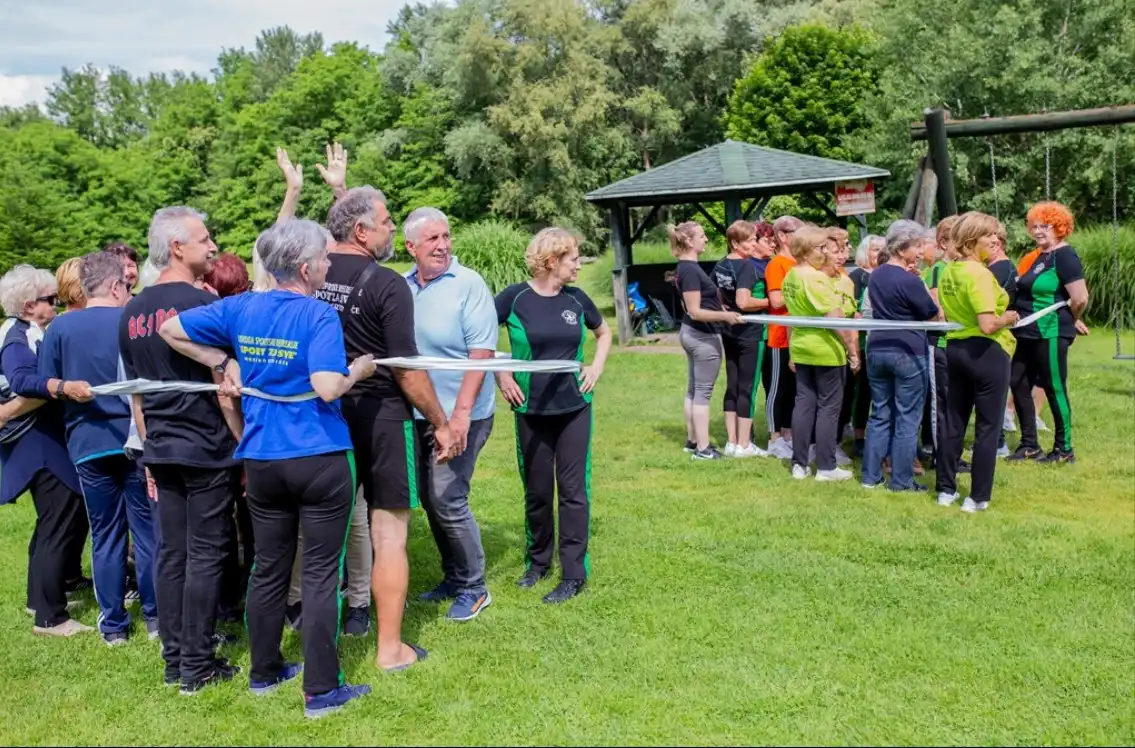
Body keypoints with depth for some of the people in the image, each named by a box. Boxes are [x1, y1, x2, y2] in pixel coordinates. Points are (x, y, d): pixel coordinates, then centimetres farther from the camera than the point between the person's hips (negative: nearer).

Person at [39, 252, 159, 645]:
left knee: (106, 536, 10)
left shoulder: (60, 328, -2)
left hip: (88, 445, 1)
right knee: (147, 531, 9)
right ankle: (155, 616, 15)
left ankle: (113, 624, 15)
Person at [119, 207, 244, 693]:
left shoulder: (131, 314, 9)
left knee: (171, 553, 12)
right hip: (207, 451, -7)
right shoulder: (202, 305, -13)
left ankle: (173, 661, 19)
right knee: (205, 556, 0)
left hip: (161, 451, 7)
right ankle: (197, 666, 6)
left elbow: (135, 394, 14)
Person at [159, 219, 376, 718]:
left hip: (261, 461, 6)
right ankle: (321, 690, 6)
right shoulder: (320, 316, -14)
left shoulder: (240, 309, 4)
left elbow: (170, 330, 10)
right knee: (320, 573, 2)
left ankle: (264, 671, 30)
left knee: (269, 569, 17)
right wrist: (360, 369, -6)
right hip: (320, 460, -6)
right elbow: (328, 388, -24)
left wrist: (223, 363, 11)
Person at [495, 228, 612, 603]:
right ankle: (537, 561, 30)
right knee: (537, 491, 10)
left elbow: (604, 333, 19)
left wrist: (597, 367, 5)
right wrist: (500, 375, -8)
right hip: (531, 410, -1)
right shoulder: (515, 297, -8)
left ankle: (574, 574, 8)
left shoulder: (576, 299, 2)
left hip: (574, 408, 2)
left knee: (573, 490, 0)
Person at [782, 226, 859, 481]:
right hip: (827, 350, -8)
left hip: (800, 348, 8)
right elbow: (835, 317, -21)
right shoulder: (817, 278, -20)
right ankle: (826, 467, 6)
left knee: (804, 403, 10)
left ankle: (799, 464, 13)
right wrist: (852, 348, -16)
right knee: (828, 407, 1)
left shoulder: (790, 277, 7)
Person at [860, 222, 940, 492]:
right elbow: (932, 315, -6)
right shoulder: (909, 281, -15)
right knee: (907, 419, 2)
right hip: (908, 352, -7)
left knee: (879, 415, 13)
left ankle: (870, 475, 15)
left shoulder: (875, 276, 8)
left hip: (877, 348, 7)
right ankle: (901, 480, 7)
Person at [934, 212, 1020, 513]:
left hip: (955, 349, 8)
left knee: (952, 423, 13)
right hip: (986, 352, -8)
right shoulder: (979, 274, -19)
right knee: (987, 428, 2)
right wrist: (1007, 319, -7)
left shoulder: (947, 272, 7)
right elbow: (988, 325, -25)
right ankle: (978, 498, 6)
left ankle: (946, 490, 20)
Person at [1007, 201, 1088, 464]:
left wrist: (1070, 321, -4)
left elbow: (1080, 299, -19)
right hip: (1029, 335, 9)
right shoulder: (1036, 256, 13)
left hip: (1051, 335, -9)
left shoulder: (1064, 255, -14)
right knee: (1019, 386, 11)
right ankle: (1029, 445, 21)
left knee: (1055, 390, 0)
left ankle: (1064, 449, 11)